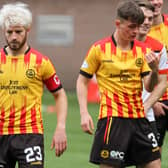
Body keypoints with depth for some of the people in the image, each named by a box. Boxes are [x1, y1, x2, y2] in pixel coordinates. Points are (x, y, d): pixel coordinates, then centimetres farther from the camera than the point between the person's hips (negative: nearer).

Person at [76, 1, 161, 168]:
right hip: (112, 117, -4)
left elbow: (149, 87, 2)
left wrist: (154, 70, -19)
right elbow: (82, 81, 4)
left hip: (138, 116, 4)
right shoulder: (99, 49, -3)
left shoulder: (142, 50, 7)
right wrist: (84, 113, -6)